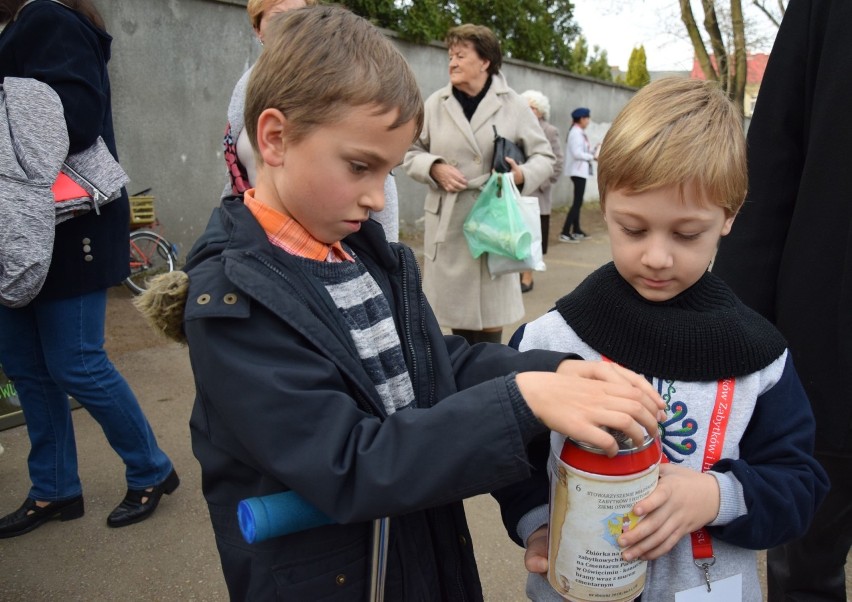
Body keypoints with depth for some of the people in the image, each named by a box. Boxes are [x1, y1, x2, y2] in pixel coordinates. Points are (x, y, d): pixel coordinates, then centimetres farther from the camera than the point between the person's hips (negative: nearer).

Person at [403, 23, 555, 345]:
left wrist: (523, 175, -15)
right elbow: (411, 152, 11)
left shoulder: (514, 104, 0)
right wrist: (434, 168, -9)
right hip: (447, 221, 2)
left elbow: (544, 157, 6)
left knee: (491, 312, 3)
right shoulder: (435, 103, 4)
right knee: (457, 305, 12)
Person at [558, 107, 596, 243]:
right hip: (578, 171, -10)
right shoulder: (576, 133, -15)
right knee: (577, 202, -11)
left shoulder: (579, 132, 14)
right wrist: (592, 157, -13)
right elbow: (577, 153, -22)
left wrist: (593, 151, 2)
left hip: (580, 171, 10)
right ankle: (565, 233, -12)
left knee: (578, 201, 15)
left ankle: (576, 231, 23)